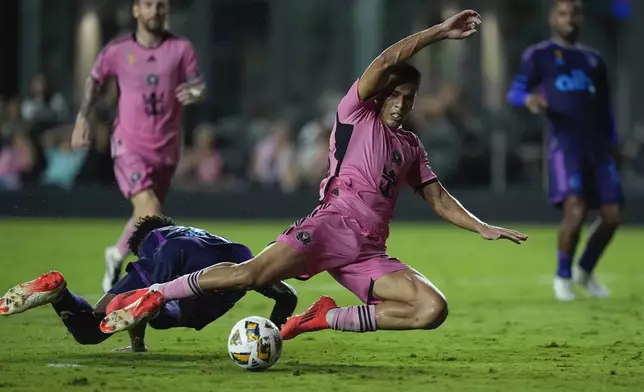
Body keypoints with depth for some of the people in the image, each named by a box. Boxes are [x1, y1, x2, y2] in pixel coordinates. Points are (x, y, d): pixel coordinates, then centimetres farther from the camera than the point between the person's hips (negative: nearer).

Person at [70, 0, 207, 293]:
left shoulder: (181, 48, 0)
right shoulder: (118, 51, -1)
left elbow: (198, 86, -1)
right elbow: (95, 80, 15)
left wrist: (194, 93, -25)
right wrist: (83, 118, 8)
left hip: (166, 148, 3)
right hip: (129, 145, -3)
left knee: (145, 216, 14)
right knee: (149, 209, -22)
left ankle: (117, 256, 40)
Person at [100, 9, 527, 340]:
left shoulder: (411, 147, 27)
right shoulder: (356, 115, 10)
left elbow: (439, 199, 25)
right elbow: (386, 62, -4)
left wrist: (483, 228, 11)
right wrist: (439, 32, -5)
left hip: (369, 253, 5)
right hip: (333, 226, -5)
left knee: (433, 309, -17)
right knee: (253, 272, -28)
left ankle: (330, 318, -8)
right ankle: (153, 296, -13)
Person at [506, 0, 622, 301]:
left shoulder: (593, 59, 23)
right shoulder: (538, 55, 8)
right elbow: (515, 91, -2)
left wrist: (613, 143, 17)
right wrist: (528, 98, -26)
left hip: (598, 144, 5)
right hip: (565, 143, -5)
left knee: (612, 215, -3)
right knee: (575, 209, -21)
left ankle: (585, 271, 22)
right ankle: (563, 277, -1)